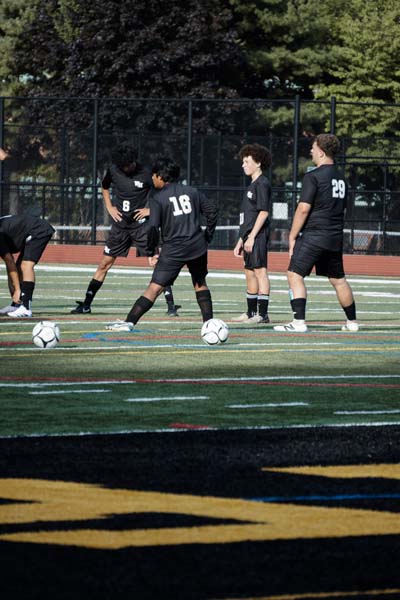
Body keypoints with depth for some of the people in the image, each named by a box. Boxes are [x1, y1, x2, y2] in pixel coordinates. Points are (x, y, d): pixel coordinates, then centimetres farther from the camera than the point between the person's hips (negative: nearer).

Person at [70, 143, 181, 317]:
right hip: (120, 224, 4)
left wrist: (151, 209, -9)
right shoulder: (113, 171, 0)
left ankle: (171, 305, -7)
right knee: (104, 264, 4)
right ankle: (86, 304, 10)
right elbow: (104, 187, 21)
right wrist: (109, 207, 9)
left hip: (141, 224, -4)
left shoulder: (145, 174, -11)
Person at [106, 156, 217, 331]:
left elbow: (153, 227, -11)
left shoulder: (158, 199, -3)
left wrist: (151, 252, -1)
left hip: (173, 250, -4)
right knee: (200, 284, 23)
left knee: (154, 288, -6)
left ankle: (129, 322, -10)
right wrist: (207, 237, 19)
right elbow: (211, 211, 10)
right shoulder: (192, 192, 10)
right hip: (197, 247, 4)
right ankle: (209, 321, 17)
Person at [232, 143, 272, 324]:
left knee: (259, 270, -11)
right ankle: (251, 313, 21)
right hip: (249, 236, 10)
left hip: (258, 235, -10)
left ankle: (263, 314, -13)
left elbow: (264, 212, -17)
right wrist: (241, 240, 24)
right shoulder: (252, 185, 20)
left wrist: (251, 236, -20)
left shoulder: (262, 184, -9)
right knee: (250, 273, 14)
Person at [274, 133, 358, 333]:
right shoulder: (340, 178, 14)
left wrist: (292, 236, -8)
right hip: (335, 239, 8)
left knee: (294, 275, -7)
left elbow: (303, 209, -15)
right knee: (338, 279, 18)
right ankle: (352, 322, 25)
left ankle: (299, 322, -17)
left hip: (313, 236, -8)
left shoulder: (313, 177, -11)